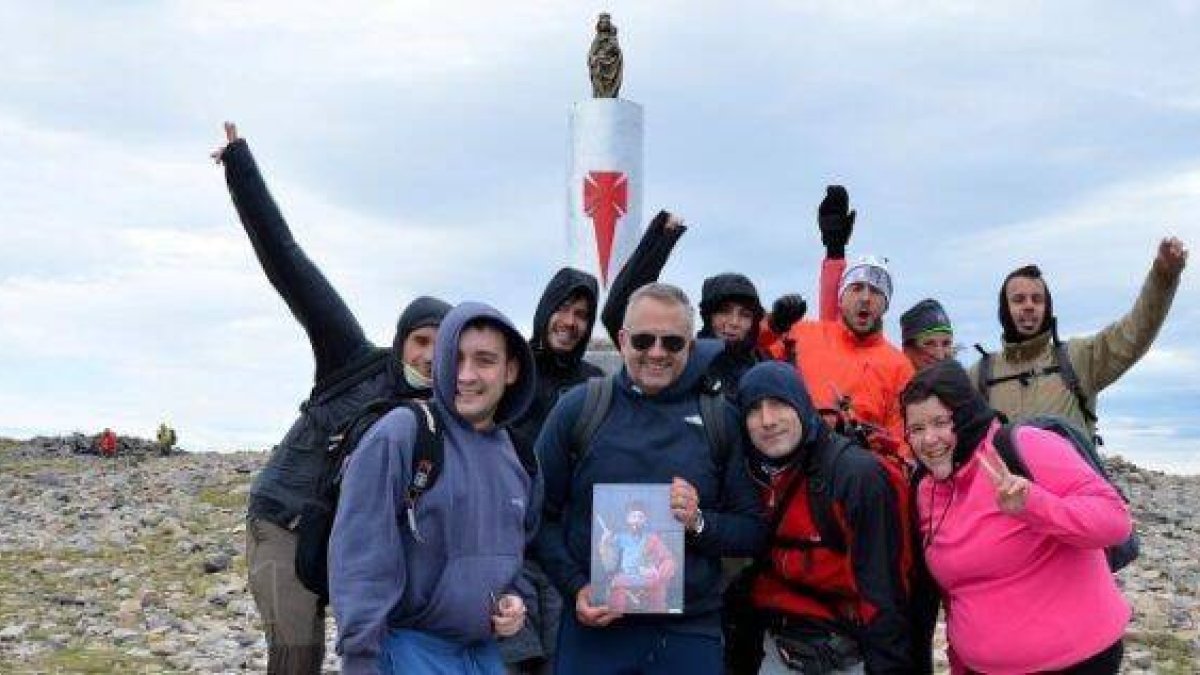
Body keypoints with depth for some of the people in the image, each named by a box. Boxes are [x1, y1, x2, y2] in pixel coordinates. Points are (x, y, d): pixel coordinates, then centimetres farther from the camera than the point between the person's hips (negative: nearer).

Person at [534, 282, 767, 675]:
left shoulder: (721, 420, 1)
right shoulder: (579, 407, -1)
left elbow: (755, 531, 4)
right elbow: (540, 514, 2)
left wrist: (700, 522, -14)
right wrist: (575, 587, -9)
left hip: (691, 632, 1)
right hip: (594, 627, 0)